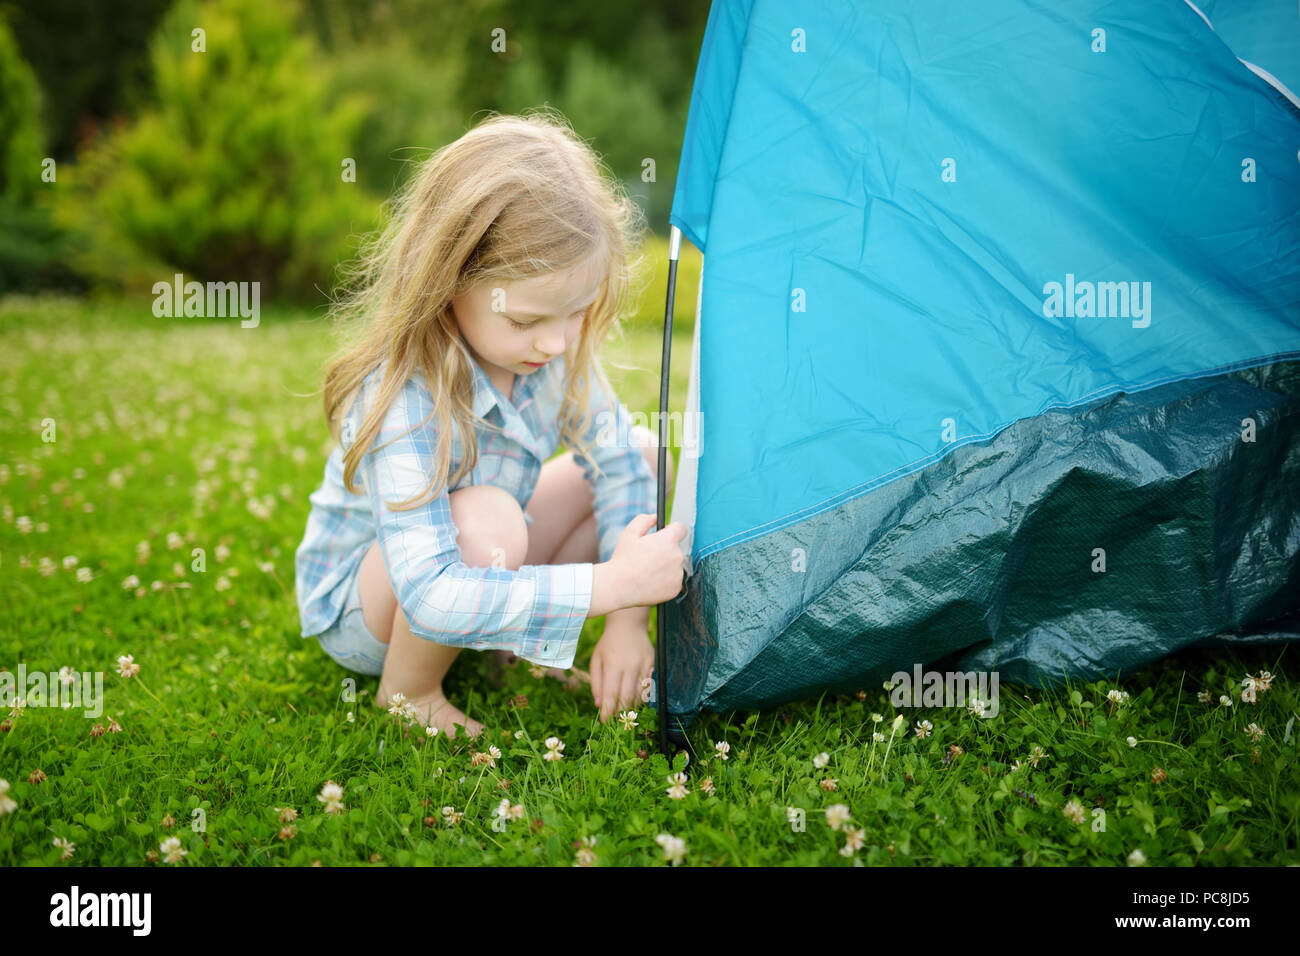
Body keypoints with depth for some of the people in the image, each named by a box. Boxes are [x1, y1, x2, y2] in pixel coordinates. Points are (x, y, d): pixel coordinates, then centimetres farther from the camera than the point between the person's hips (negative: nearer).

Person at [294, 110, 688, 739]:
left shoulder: (556, 346, -17)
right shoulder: (406, 402, -38)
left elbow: (615, 462, -6)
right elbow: (428, 592, -45)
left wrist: (627, 622, -15)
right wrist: (610, 584, -45)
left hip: (475, 572, 7)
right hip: (359, 604, -7)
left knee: (642, 451, -5)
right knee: (487, 519, -40)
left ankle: (521, 642, 6)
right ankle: (407, 689, -11)